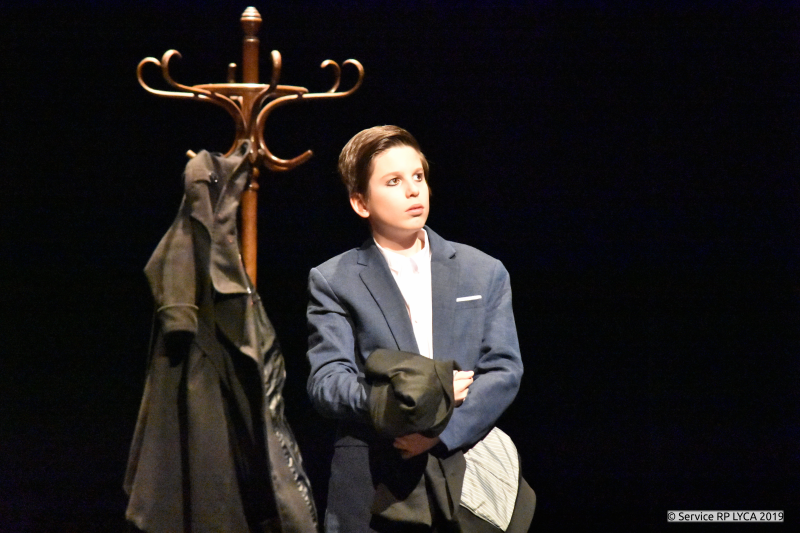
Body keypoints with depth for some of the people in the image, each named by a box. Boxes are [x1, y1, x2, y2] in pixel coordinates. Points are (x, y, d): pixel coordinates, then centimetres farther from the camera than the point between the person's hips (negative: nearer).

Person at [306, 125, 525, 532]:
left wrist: (440, 432, -12)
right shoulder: (333, 281, 5)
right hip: (371, 487, -2)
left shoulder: (485, 273, 11)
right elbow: (326, 384, -3)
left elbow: (505, 371, 3)